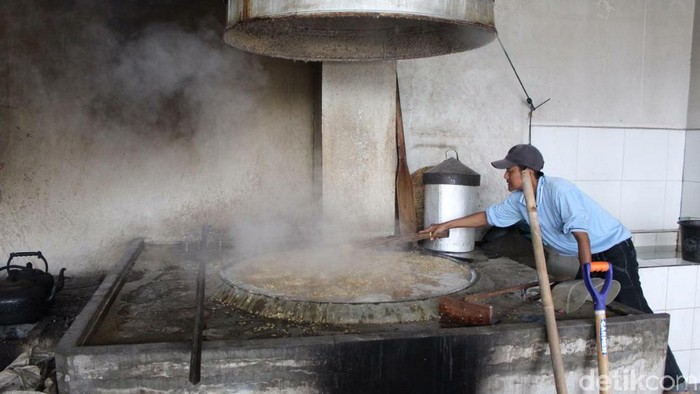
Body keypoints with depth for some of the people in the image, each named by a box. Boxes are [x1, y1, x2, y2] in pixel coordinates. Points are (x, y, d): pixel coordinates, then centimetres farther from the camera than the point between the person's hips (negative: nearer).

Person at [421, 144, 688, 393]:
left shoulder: (558, 190, -27)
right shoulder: (519, 200, -2)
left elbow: (581, 234, -30)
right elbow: (488, 216, 8)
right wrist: (447, 225, 7)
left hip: (614, 249, -8)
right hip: (589, 254, 9)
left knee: (635, 312, -11)